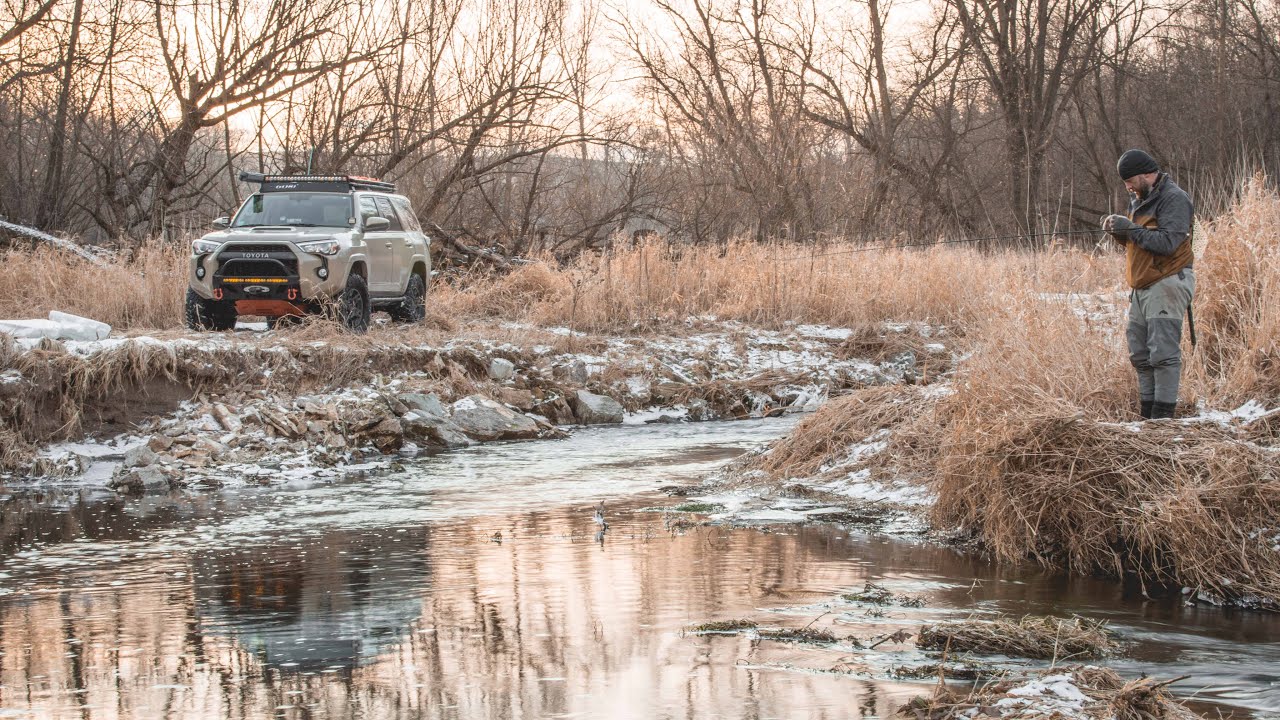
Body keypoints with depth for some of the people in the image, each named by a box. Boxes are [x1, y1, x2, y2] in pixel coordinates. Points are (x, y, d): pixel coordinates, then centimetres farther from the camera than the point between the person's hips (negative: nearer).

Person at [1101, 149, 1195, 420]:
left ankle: (1163, 413, -10)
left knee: (1164, 352, -11)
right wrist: (1118, 231, 4)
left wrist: (1131, 228, -16)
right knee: (1140, 354, 9)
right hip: (1142, 287, 10)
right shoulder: (1140, 200, 19)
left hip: (1166, 285, -10)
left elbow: (1167, 243, -20)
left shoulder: (1174, 199, -11)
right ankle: (1147, 412, 14)